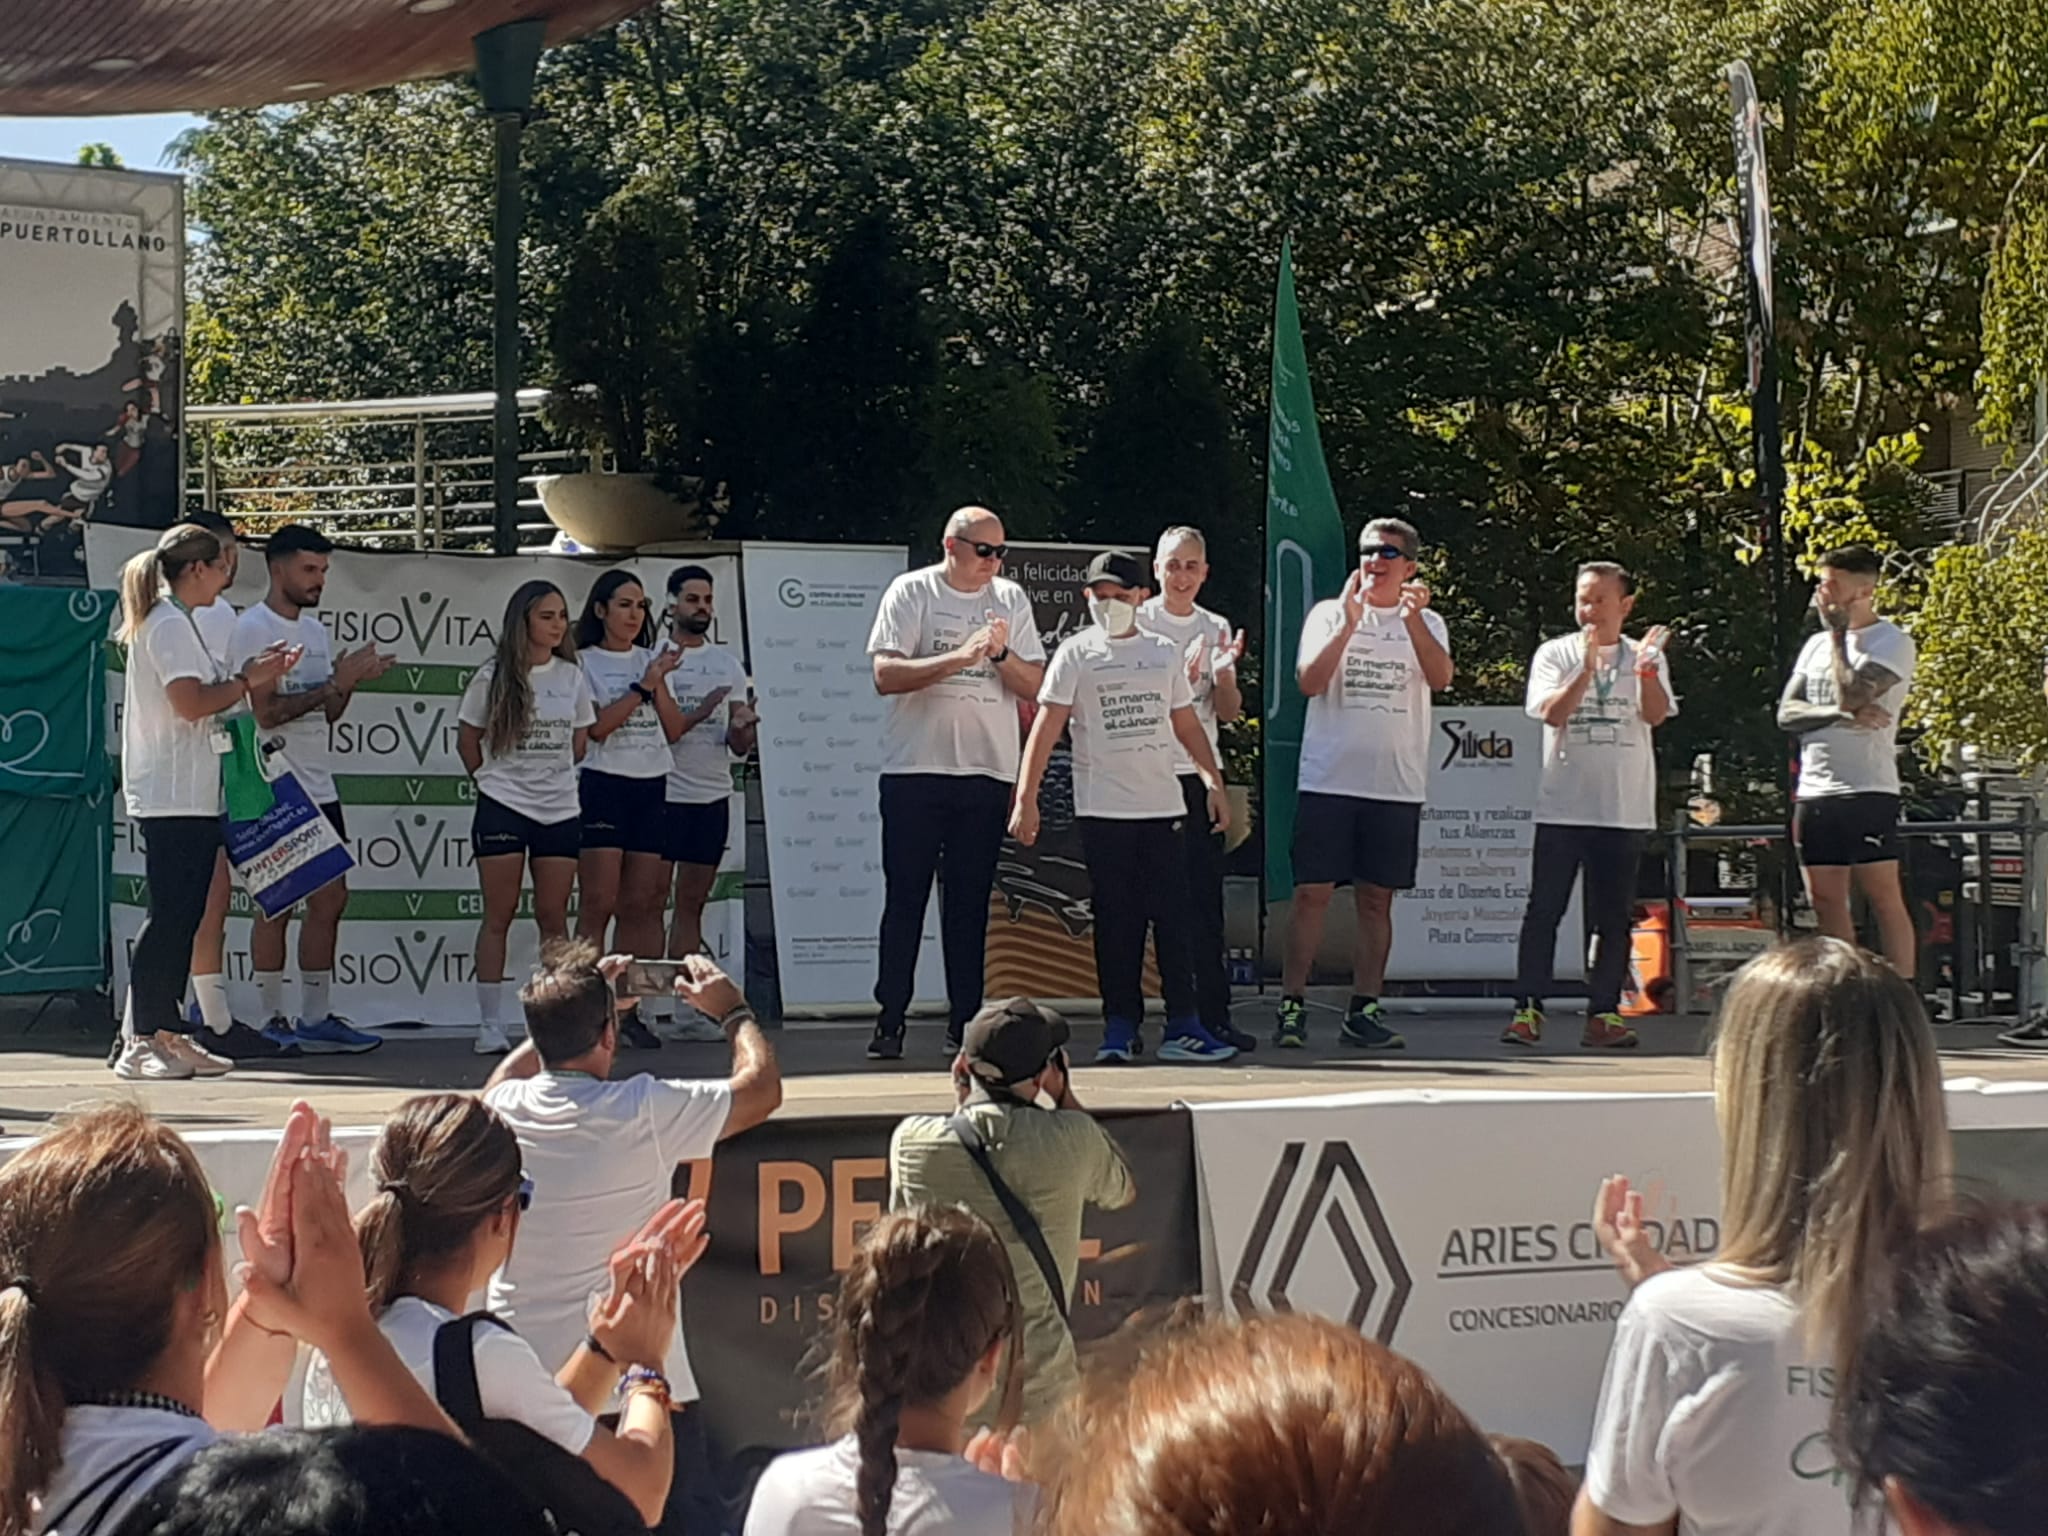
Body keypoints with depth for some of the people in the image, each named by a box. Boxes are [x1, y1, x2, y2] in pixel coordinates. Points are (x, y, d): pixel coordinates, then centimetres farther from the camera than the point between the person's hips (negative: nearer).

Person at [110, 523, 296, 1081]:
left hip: (189, 798, 11)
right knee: (170, 916, -9)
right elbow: (191, 702, -21)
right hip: (173, 798, -11)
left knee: (183, 918, 10)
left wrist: (247, 675, 9)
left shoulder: (176, 622, 20)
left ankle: (167, 1034, 14)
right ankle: (138, 1041, -7)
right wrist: (247, 682, -10)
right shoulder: (170, 624, -12)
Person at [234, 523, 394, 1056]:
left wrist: (350, 680, -1)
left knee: (330, 898, 7)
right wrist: (335, 684, -19)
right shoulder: (252, 628, -10)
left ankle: (316, 1018, 13)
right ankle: (273, 1022, 3)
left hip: (318, 787, 8)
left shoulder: (314, 628, 16)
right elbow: (265, 711, -18)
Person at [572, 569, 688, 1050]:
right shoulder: (584, 662, 2)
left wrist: (660, 685, -3)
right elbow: (596, 726, -11)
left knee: (642, 902, 2)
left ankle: (630, 1011, 5)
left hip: (652, 788, 5)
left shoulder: (652, 659, 16)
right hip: (602, 786, -5)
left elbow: (674, 730, 11)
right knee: (598, 902, -9)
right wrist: (644, 686, -12)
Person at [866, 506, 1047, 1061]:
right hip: (916, 769, -3)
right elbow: (885, 675, -10)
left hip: (988, 770, 3)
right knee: (905, 896, -1)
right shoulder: (912, 592, 0)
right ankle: (889, 1020, 3)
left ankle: (964, 1022, 8)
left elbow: (1036, 687, 7)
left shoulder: (1011, 600, 10)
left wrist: (1001, 654, -12)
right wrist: (958, 657, -19)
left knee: (970, 901, 5)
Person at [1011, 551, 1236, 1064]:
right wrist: (1026, 799, -12)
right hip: (1103, 808, -3)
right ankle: (1120, 1026, 6)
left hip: (1163, 805, 3)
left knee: (1173, 916, -1)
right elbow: (1046, 728, -5)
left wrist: (1214, 782, 12)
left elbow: (1187, 724, 19)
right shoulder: (1076, 654, 1)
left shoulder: (1165, 653, 12)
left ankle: (1183, 1025, 1)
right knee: (1116, 920, 0)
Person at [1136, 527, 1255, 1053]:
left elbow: (1227, 712, 8)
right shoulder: (1137, 622, -1)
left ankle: (1213, 1014, 5)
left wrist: (1225, 671, -11)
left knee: (1206, 897, 2)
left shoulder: (1216, 629, 11)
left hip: (1199, 772, 4)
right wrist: (1183, 679, -20)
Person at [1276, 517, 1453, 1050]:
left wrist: (1412, 619, -25)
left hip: (1397, 786, 2)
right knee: (1312, 895, -4)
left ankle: (1362, 1011, 10)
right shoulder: (1330, 614, 6)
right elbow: (1309, 681, -8)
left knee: (1376, 900, 5)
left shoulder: (1425, 624, 10)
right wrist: (1349, 624, -18)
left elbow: (1440, 678, -11)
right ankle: (1291, 1007, 0)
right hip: (1328, 780, -2)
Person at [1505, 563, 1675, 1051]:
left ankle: (1604, 1012, 7)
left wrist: (1646, 668, -23)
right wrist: (1588, 669, -21)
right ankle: (1527, 1008, -1)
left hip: (1624, 809, 1)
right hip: (1562, 805, -1)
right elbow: (1552, 712, -9)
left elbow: (1656, 714, -7)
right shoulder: (1555, 654, 5)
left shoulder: (1644, 658, 9)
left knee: (1613, 916, 3)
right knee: (1544, 909, -4)